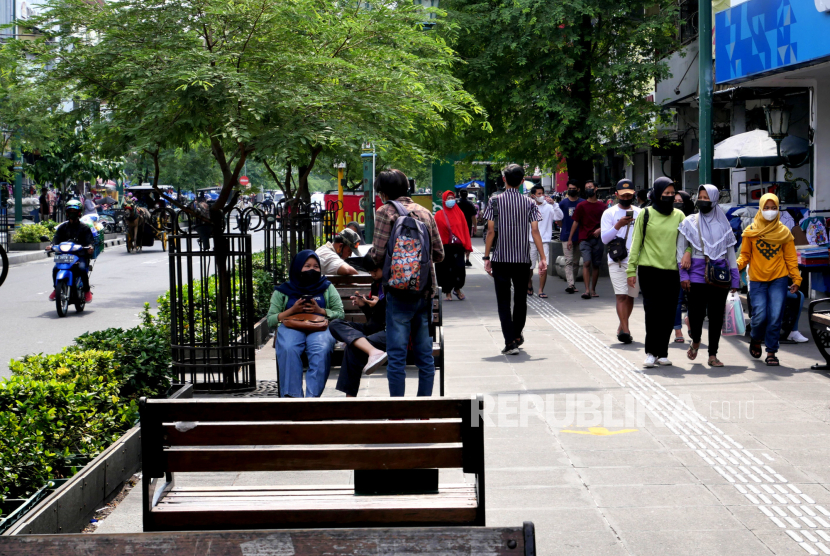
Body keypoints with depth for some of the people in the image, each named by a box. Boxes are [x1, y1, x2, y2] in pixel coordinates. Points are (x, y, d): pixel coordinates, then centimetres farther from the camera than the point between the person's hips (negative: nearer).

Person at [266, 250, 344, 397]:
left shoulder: (327, 288, 23)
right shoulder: (283, 291, 20)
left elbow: (340, 314, 15)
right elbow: (270, 320, 13)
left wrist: (320, 310, -2)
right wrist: (292, 310, -2)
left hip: (320, 328, 0)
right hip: (291, 327, 0)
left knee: (321, 350, -36)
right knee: (288, 349, -36)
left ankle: (312, 396, -39)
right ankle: (291, 395, -37)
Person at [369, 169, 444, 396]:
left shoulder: (386, 211, -5)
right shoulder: (425, 212, 11)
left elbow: (378, 254, -10)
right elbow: (439, 253, 11)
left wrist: (371, 252, 12)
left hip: (399, 290, -5)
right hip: (425, 290, 5)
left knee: (397, 354, -1)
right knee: (424, 353, 11)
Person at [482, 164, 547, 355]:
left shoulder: (495, 202, -3)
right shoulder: (529, 203, 1)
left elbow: (491, 231, -5)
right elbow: (535, 231, -4)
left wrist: (486, 257, 1)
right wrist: (543, 257, -2)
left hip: (501, 259, -2)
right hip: (523, 259, 2)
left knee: (504, 301, 1)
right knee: (521, 299, 18)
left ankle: (510, 342, -10)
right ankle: (517, 335, 33)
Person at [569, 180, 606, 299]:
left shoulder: (602, 206, 10)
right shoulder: (581, 206, 6)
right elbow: (575, 222, 6)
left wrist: (600, 229, -6)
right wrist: (570, 238, 3)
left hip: (598, 239, 2)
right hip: (584, 239, -2)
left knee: (596, 265, 5)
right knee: (586, 263, -15)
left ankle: (593, 290, 14)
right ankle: (587, 290, -19)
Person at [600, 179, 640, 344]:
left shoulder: (639, 213, 13)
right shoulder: (610, 213, 3)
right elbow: (604, 238, -5)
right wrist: (618, 225, -17)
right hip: (617, 261, -3)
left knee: (631, 296, 9)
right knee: (621, 295, -13)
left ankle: (622, 327, 23)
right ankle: (625, 329, -18)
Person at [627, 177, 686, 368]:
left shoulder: (679, 216, 9)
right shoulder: (645, 214, 3)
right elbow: (636, 243, 4)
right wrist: (631, 269, 1)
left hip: (671, 271, 3)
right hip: (649, 270, -3)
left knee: (668, 315, 3)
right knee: (652, 311, -8)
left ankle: (662, 353, 13)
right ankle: (650, 352, -1)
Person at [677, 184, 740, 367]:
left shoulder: (723, 224, 10)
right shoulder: (690, 222, 5)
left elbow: (730, 253, 13)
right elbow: (681, 249, 4)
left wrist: (735, 279, 9)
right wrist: (683, 275, -5)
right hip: (697, 274, -1)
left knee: (716, 316, 1)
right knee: (696, 314, -4)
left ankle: (713, 355, 10)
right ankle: (696, 341, 28)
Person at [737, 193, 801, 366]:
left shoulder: (784, 232, 7)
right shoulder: (751, 231, 5)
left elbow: (791, 258, 8)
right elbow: (745, 254, 7)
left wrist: (796, 279, 1)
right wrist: (737, 264, -14)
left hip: (778, 280, 1)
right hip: (757, 280, 0)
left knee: (775, 317, -6)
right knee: (760, 317, -6)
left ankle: (771, 352, 6)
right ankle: (755, 339, 26)